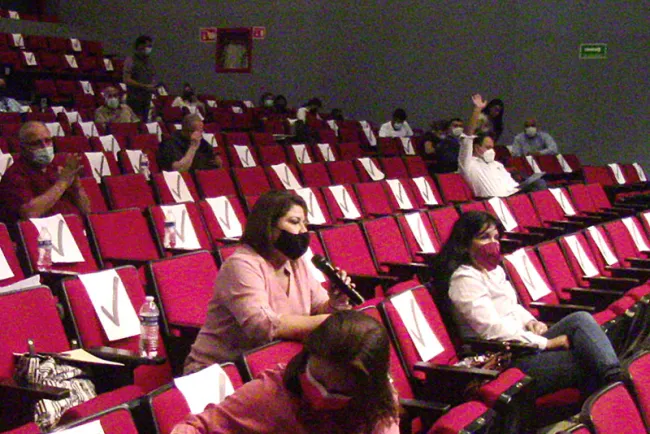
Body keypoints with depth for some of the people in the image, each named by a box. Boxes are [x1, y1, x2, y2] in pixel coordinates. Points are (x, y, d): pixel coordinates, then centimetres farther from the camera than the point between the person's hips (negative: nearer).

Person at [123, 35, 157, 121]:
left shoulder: (149, 62, 15)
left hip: (146, 100, 6)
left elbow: (153, 79, 25)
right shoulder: (130, 60, -5)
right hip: (134, 100, -6)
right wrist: (145, 86, -16)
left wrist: (153, 87, 1)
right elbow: (126, 80, -13)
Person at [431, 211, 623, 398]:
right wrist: (547, 343, -18)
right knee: (586, 363, -22)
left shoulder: (494, 270, 17)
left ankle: (614, 376, -31)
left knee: (580, 319, -15)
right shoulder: (464, 279, -13)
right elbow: (492, 329, -20)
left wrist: (531, 322, 4)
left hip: (523, 343, 9)